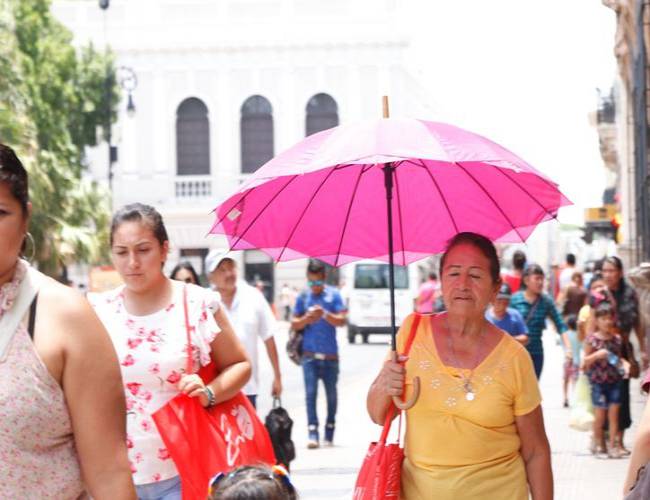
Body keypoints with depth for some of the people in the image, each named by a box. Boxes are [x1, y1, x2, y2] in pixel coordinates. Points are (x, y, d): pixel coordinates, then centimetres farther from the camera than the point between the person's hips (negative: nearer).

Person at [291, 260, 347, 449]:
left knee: (331, 394, 8)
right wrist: (307, 318, -13)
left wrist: (326, 314, -23)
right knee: (310, 393, -9)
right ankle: (312, 432, -12)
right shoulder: (303, 297, 6)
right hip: (310, 354, 0)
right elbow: (294, 324, 7)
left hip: (330, 355, 0)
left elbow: (341, 321, -6)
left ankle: (329, 432, 20)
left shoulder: (334, 295, 1)